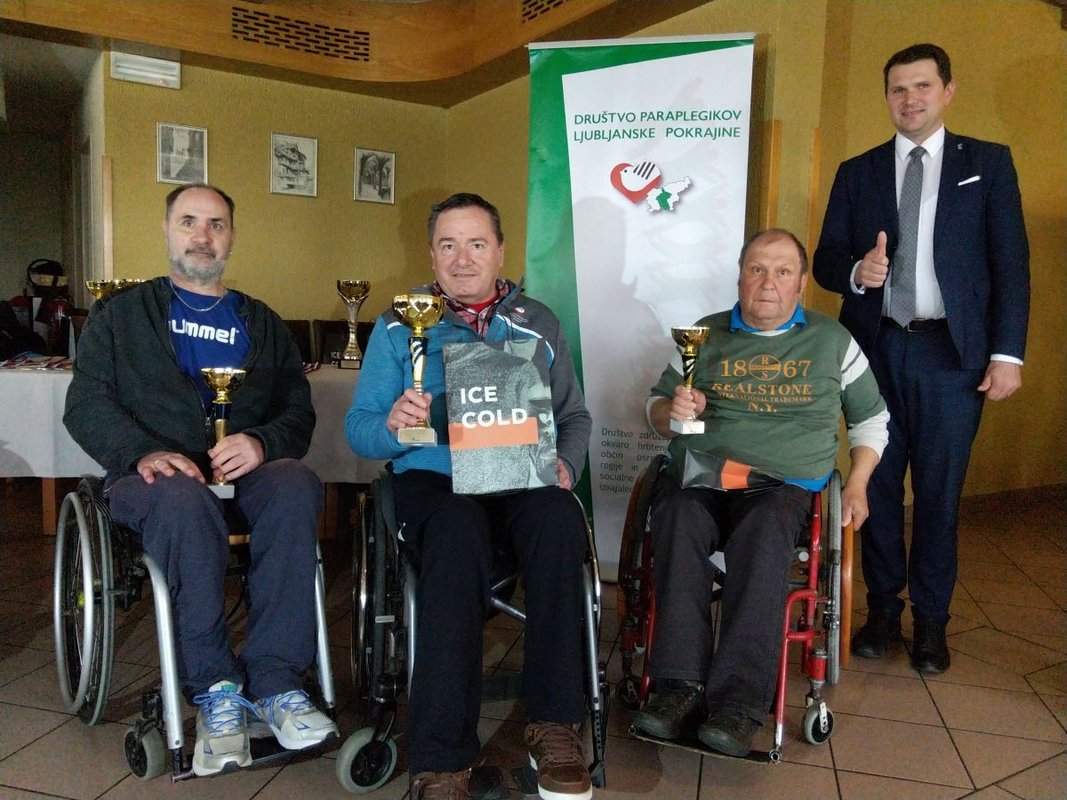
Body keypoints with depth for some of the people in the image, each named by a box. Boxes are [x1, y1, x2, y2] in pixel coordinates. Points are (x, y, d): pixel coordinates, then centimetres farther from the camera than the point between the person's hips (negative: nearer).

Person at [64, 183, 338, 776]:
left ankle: (273, 681, -31)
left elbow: (299, 410, 10)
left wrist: (261, 442, -14)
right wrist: (144, 451, -16)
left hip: (247, 469, 2)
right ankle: (214, 688, -27)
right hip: (154, 475, -1)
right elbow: (86, 403, 5)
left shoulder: (263, 324, 23)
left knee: (297, 485, -33)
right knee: (184, 501, -38)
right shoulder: (119, 315, 19)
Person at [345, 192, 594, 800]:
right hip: (432, 478, -1)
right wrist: (392, 425, -21)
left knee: (559, 518, -33)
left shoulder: (537, 322, 14)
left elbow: (575, 414, 14)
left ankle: (556, 726, -19)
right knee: (459, 531, -37)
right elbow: (358, 428, 3)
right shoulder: (400, 324, 8)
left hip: (522, 478, 2)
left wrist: (566, 464, -8)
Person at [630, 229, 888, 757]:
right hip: (697, 476, 1)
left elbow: (871, 419, 23)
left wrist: (857, 484, 8)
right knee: (677, 522, -34)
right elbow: (656, 409, 18)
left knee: (764, 534, -36)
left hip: (783, 485, -1)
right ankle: (681, 687, -34)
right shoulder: (705, 335, 17)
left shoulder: (832, 341, 16)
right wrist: (672, 410, -6)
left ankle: (738, 701, -37)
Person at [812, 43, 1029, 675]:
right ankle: (883, 610, 22)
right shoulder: (858, 172, 12)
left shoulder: (988, 163, 7)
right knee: (878, 485, 7)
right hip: (875, 348, 2)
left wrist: (1008, 353, -6)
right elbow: (826, 260, 8)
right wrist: (856, 271, -16)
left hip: (952, 352, -1)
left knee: (940, 491, 4)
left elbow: (1010, 262, 2)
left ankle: (931, 621, 19)